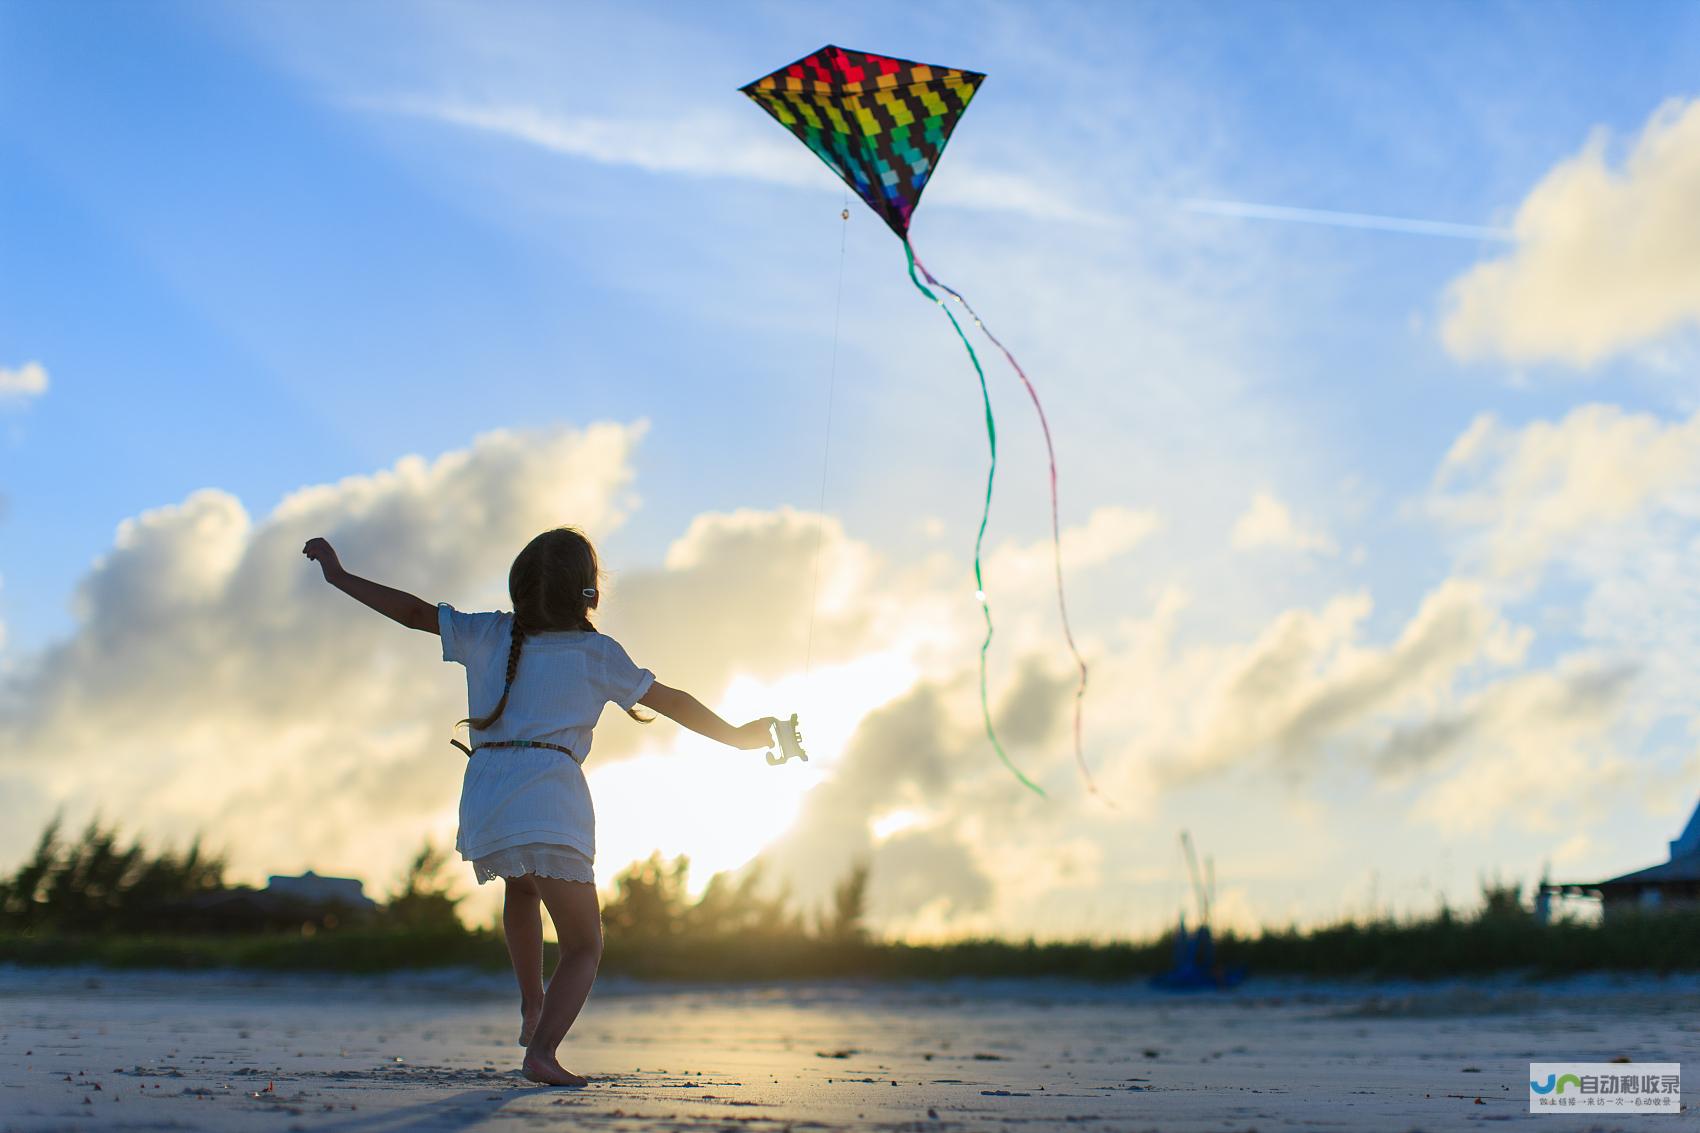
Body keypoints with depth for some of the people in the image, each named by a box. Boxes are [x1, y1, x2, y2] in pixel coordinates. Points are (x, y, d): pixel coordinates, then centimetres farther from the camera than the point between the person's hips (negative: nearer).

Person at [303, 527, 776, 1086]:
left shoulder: (488, 634, 13)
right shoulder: (598, 653, 7)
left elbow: (412, 611, 17)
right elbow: (671, 701, 12)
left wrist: (337, 574, 29)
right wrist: (737, 736, 24)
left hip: (484, 803, 4)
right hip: (552, 804, -4)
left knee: (521, 885, 37)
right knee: (584, 948, 7)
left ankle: (532, 1006, 37)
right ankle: (542, 1050, -15)